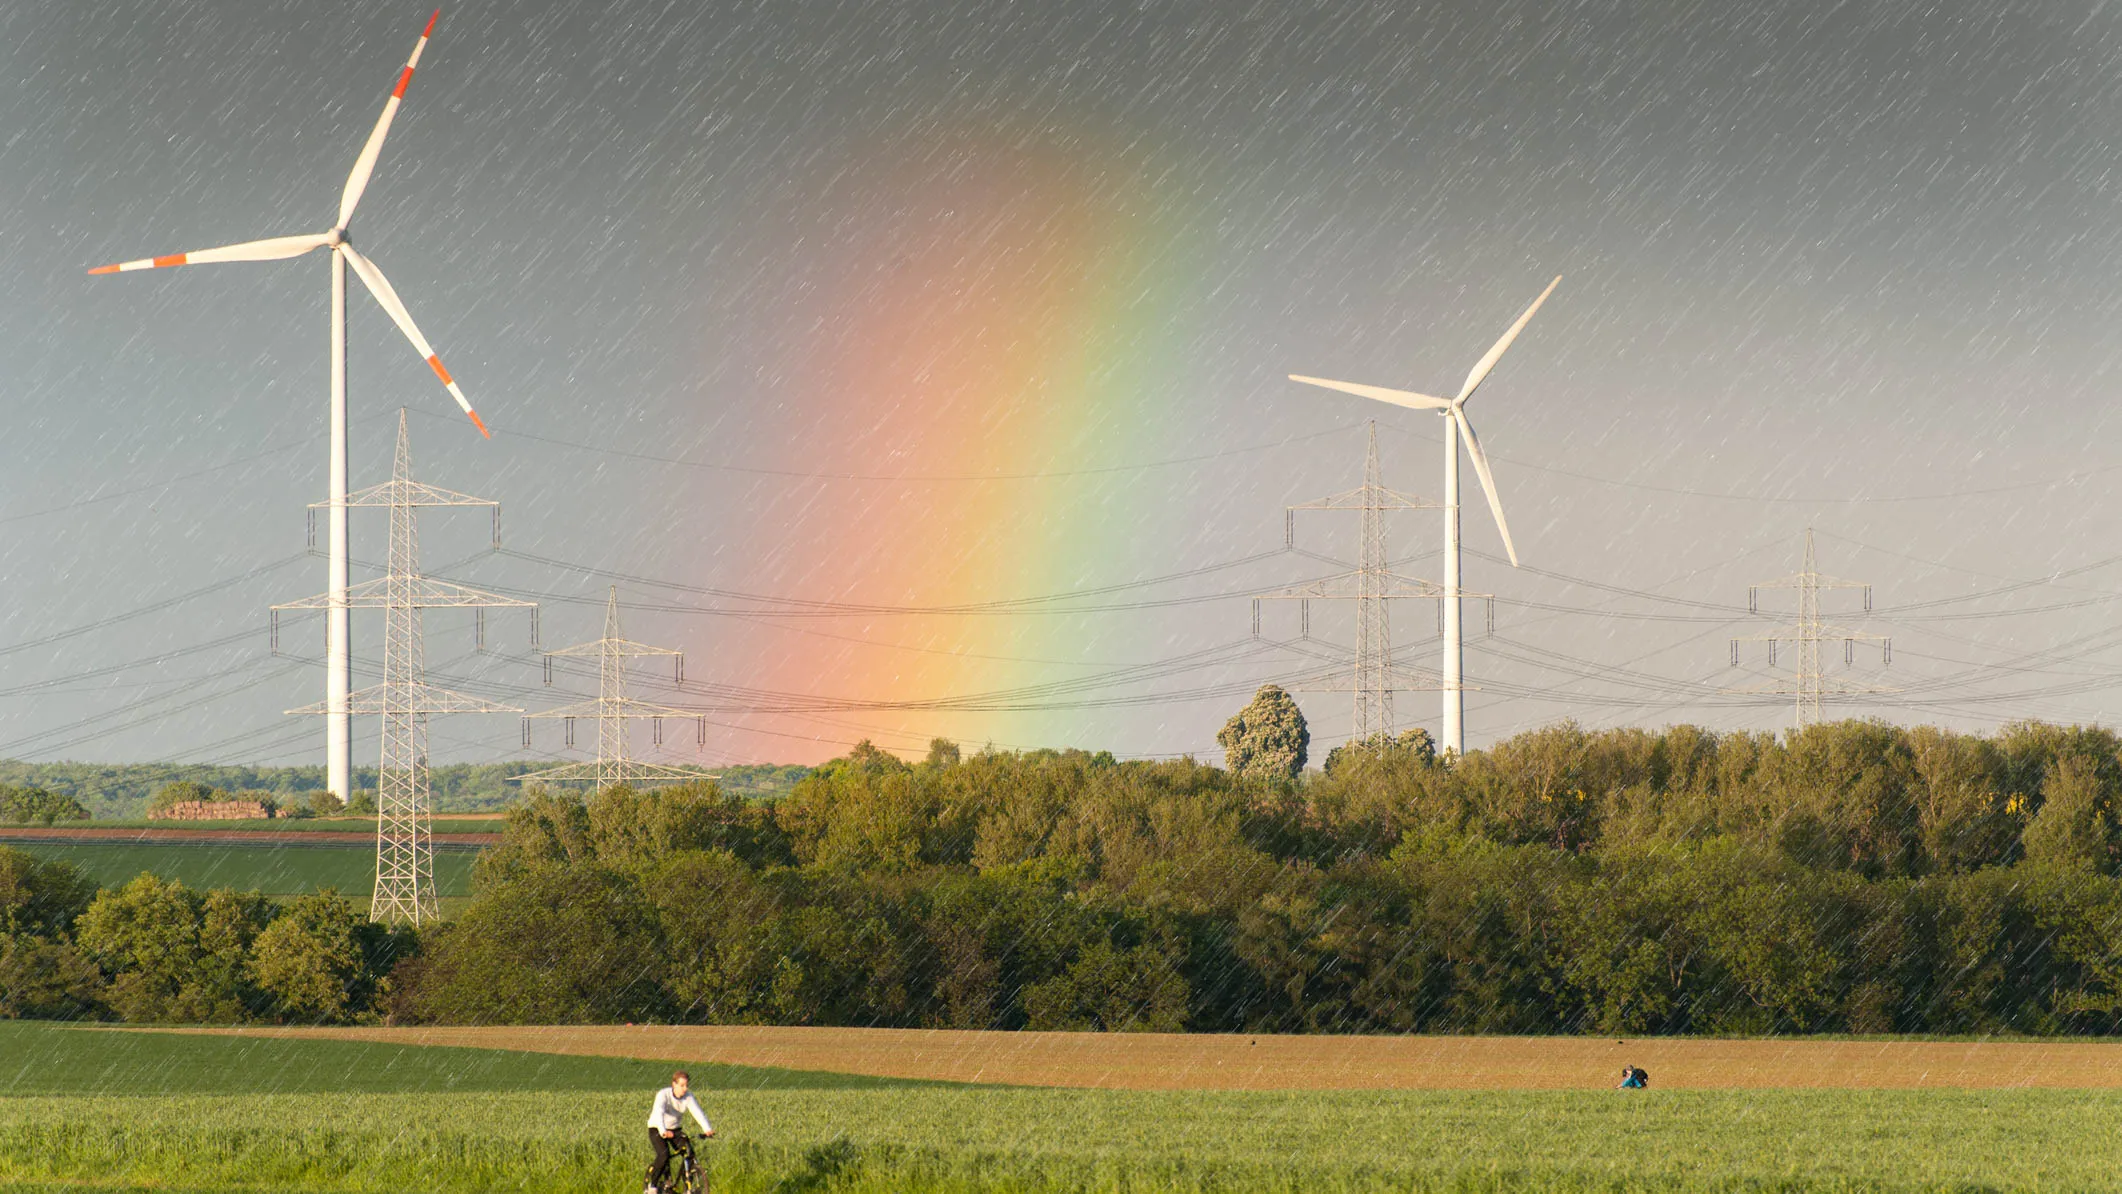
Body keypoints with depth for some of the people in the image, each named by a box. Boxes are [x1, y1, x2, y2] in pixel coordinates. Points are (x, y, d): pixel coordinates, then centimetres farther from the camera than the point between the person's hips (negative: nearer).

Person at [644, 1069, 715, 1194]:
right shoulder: (663, 1095, -23)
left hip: (675, 1130, 4)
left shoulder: (688, 1097, -11)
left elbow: (698, 1112, -23)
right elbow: (659, 1113, -38)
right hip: (656, 1129, -4)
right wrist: (663, 1131, -56)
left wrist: (707, 1129, -40)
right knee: (664, 1154, -27)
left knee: (689, 1152, -17)